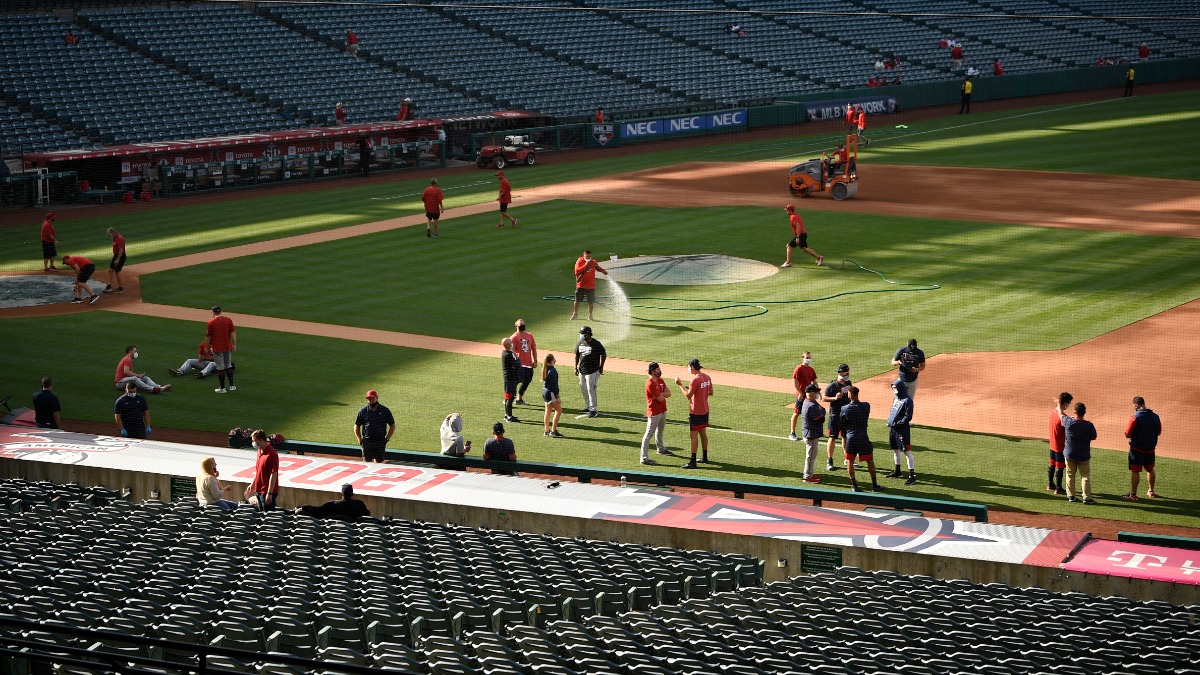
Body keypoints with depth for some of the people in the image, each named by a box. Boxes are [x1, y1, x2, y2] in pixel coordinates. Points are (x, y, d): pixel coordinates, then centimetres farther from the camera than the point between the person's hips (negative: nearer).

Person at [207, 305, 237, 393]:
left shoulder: (211, 322, -10)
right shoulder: (228, 320, -1)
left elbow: (208, 337, -5)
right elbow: (233, 333, -1)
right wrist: (234, 345, 6)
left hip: (217, 348, -4)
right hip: (227, 347, 4)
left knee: (220, 367, 3)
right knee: (228, 366, 17)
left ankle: (222, 388, 7)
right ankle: (232, 385, 18)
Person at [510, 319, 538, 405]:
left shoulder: (530, 335, 14)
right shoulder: (514, 337, -4)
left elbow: (533, 348, 18)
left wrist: (535, 361, 12)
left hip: (529, 364, 7)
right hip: (519, 364, -7)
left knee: (526, 382, 11)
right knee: (517, 381, -11)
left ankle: (519, 399, 25)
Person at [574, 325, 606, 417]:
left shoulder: (596, 344, -13)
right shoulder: (580, 344, 6)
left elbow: (603, 355, -6)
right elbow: (577, 355, 16)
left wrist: (601, 367, -5)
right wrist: (576, 367, 13)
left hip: (592, 371, -7)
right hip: (582, 371, 7)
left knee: (591, 390, -9)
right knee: (583, 389, 14)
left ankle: (593, 410, -4)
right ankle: (588, 406, 30)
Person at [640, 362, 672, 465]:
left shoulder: (660, 380, 7)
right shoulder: (650, 384, -23)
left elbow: (668, 393, 1)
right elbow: (660, 399, -23)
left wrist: (661, 394, -17)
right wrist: (664, 394, -2)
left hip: (662, 410, 10)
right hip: (654, 412, -10)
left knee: (660, 430, 28)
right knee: (649, 434, -9)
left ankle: (661, 449, 49)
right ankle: (644, 458, -11)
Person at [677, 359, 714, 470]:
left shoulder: (695, 379, -21)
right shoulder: (707, 377, 5)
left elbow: (688, 396, -21)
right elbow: (710, 393, 13)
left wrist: (680, 385, -11)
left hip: (695, 412, -9)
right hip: (705, 411, 9)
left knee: (694, 435, -6)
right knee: (703, 433, 18)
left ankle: (692, 462, -6)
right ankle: (704, 458, 27)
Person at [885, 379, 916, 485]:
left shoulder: (907, 400, -15)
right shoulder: (896, 398, 12)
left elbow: (908, 417, -18)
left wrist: (896, 424, -19)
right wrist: (889, 421, 5)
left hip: (903, 429, -9)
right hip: (893, 428, 9)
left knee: (907, 451, -9)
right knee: (895, 449, 19)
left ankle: (912, 475, -10)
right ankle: (897, 471, 34)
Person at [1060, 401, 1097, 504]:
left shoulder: (1068, 422, -15)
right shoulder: (1089, 425, -19)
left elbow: (1061, 414, 6)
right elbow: (1093, 437, -3)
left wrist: (1059, 406, 26)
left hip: (1069, 454, 2)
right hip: (1084, 456, -2)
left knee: (1070, 475, 16)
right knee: (1085, 476, 6)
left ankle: (1071, 496, 20)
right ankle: (1087, 498, 3)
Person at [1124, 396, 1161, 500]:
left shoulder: (1135, 417, -18)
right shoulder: (1155, 416, -1)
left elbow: (1127, 435, -15)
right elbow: (1158, 432, 10)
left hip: (1137, 449, -5)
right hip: (1150, 448, 5)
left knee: (1135, 471, 1)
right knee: (1150, 469, 21)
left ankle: (1133, 494, 3)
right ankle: (1151, 491, 33)